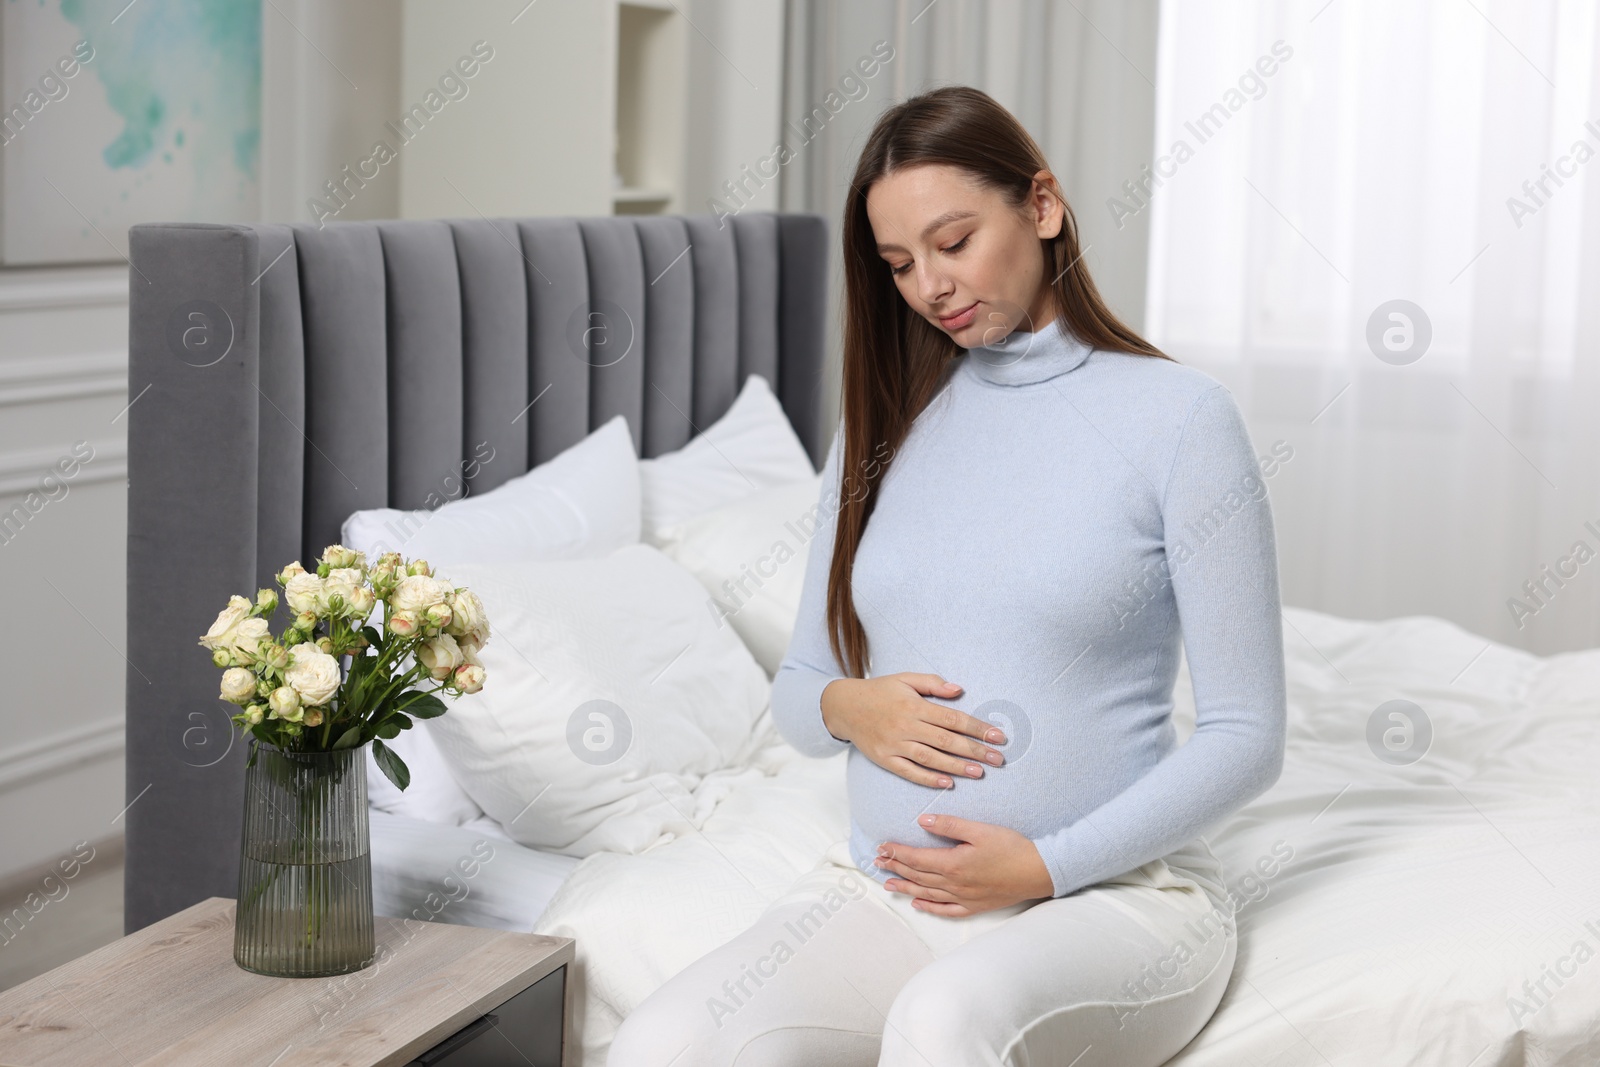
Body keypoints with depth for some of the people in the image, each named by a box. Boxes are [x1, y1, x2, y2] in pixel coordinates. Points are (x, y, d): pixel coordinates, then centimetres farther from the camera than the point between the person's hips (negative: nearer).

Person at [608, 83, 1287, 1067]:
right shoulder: (885, 419, 12)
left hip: (1115, 894, -4)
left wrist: (1045, 866, -13)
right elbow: (797, 686, 16)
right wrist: (846, 708, -7)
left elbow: (1247, 737, -5)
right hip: (886, 891, 4)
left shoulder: (1180, 419, -4)